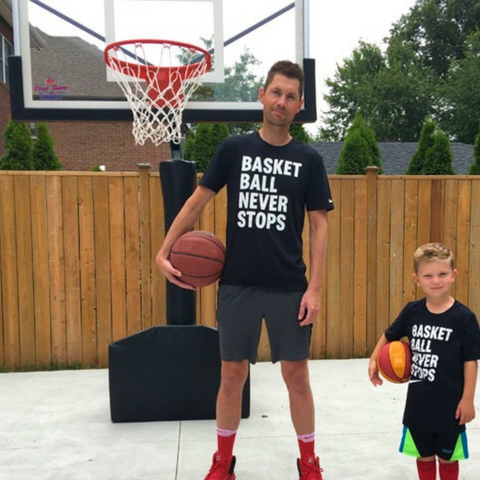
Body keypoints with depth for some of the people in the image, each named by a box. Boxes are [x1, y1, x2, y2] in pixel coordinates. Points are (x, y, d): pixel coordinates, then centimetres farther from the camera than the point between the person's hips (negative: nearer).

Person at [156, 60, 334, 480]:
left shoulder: (308, 159, 1)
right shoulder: (235, 148, 2)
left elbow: (319, 225, 0)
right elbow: (199, 200, 5)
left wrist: (314, 287, -8)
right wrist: (165, 251, -3)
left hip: (289, 287, 0)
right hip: (238, 283, 1)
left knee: (297, 375, 7)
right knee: (233, 374, 9)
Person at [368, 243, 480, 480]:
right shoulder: (412, 311, -4)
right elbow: (389, 335, 11)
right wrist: (373, 361, 1)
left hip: (450, 403, -3)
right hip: (418, 401, 3)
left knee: (447, 456, 16)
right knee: (423, 454, 19)